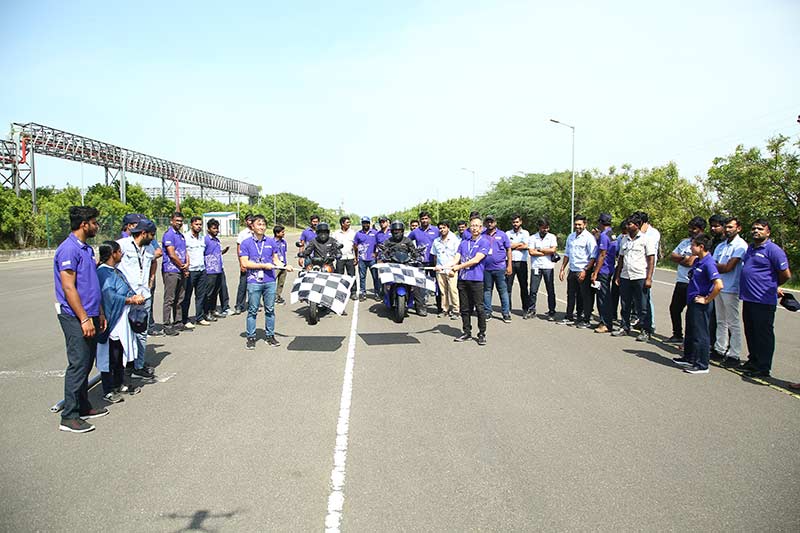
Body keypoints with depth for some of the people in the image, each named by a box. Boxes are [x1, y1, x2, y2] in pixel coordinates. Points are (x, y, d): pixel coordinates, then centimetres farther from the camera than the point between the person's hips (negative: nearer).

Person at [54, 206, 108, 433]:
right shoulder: (69, 250, -15)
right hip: (75, 318, -9)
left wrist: (99, 313, 19)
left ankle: (83, 406, 25)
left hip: (88, 315, 9)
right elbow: (68, 288, -20)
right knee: (78, 364, -6)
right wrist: (84, 319, -21)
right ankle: (69, 416, 1)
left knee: (86, 363, 14)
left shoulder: (87, 249, 14)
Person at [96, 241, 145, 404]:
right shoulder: (103, 272, -17)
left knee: (121, 355, 18)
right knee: (110, 357, 0)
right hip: (112, 322, -10)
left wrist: (135, 296, -5)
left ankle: (119, 384, 31)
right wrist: (131, 300, -19)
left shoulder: (115, 270, 13)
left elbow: (126, 289, 16)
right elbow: (109, 296, -24)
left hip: (123, 322, 10)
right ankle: (108, 391, 10)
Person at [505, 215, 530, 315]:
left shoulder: (525, 233, 8)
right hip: (510, 261, 1)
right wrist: (519, 244, -3)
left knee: (524, 286, 3)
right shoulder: (508, 233, 11)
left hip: (521, 262, -1)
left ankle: (526, 308, 9)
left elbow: (525, 246, -7)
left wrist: (512, 246, -3)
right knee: (508, 285, 0)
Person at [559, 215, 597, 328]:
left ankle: (586, 320, 10)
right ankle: (569, 318, 24)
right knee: (571, 295, 13)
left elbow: (593, 257, -14)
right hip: (572, 271, 7)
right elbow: (567, 254, 19)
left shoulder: (589, 238, -9)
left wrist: (585, 271, -18)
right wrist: (562, 269, 15)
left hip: (584, 272, -7)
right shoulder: (571, 237, 12)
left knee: (585, 296, 2)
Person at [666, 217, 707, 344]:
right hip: (681, 281, 9)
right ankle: (677, 336, 30)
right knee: (674, 308, 16)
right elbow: (672, 256, 11)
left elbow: (690, 262, -21)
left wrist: (678, 259, -7)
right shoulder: (685, 241, 15)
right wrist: (684, 258, -6)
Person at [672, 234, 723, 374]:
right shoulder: (697, 261, 7)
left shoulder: (708, 263, -21)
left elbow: (719, 285, -29)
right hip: (692, 302, 9)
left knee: (700, 335, 0)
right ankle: (688, 358, 33)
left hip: (700, 305, -9)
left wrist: (707, 300, -20)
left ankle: (702, 365, 9)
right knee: (690, 332, 20)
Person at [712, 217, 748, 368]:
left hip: (731, 289, -8)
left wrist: (715, 266, -1)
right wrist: (720, 267, -10)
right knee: (720, 321, 14)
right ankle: (720, 350, 23)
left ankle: (734, 355, 3)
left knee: (733, 324, -2)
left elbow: (728, 267, -16)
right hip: (718, 286, 8)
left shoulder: (740, 245, -10)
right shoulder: (721, 246, 14)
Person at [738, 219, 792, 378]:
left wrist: (773, 287, 6)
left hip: (764, 301, -8)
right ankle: (753, 361, 31)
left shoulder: (773, 250, -11)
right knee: (751, 333, 17)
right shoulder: (750, 248, 14)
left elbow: (786, 275, -10)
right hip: (748, 299, 8)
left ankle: (763, 368, 8)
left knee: (763, 334, 0)